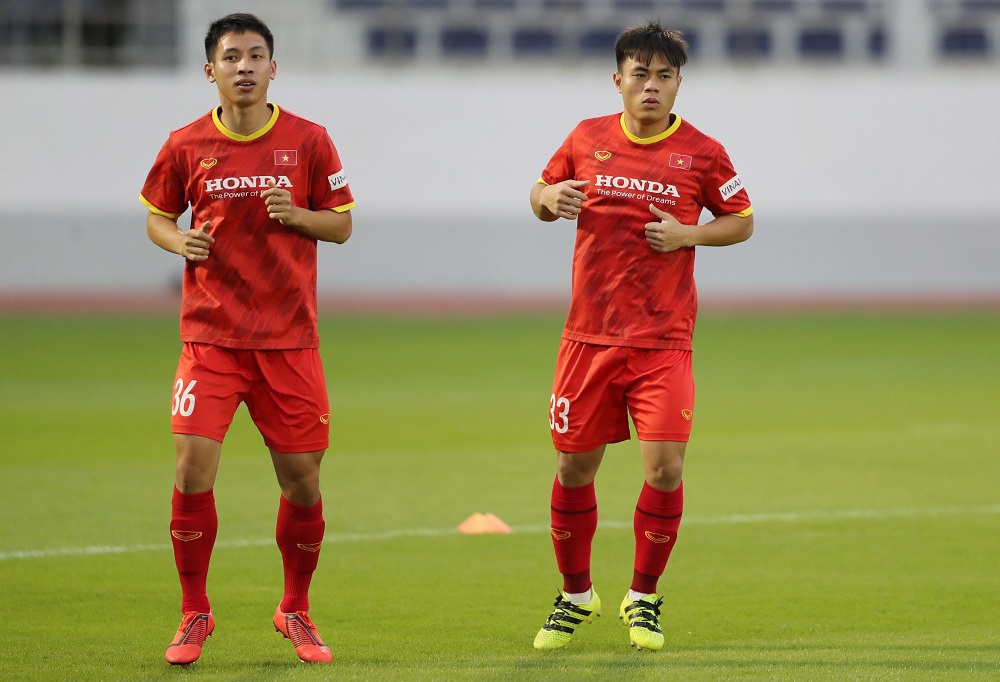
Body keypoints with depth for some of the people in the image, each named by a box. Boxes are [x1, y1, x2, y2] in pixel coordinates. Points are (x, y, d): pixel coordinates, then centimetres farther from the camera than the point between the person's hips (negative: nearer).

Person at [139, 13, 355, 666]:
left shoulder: (308, 141, 1)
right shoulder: (185, 146, 1)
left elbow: (342, 224, 6)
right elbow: (156, 217, 14)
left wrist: (296, 215, -14)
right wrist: (180, 241, -8)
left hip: (289, 337, 0)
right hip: (211, 335, 0)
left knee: (303, 478, 3)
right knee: (194, 467, -12)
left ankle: (296, 612, 24)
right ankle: (195, 615, 5)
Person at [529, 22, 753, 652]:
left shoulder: (702, 153, -1)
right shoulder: (587, 139, 4)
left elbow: (743, 221, 9)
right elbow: (542, 196, 18)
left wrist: (689, 235, -9)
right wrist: (549, 200, -6)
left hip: (664, 340, -2)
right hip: (590, 334, 2)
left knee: (665, 467, -12)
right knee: (574, 466, 6)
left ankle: (644, 598, 8)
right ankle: (576, 596, 26)